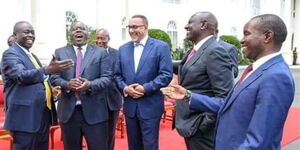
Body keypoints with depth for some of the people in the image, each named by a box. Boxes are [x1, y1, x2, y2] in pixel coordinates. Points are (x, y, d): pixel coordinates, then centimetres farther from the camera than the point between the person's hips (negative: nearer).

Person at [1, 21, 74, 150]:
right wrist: (47, 70, -39)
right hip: (24, 116, -9)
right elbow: (21, 75, -26)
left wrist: (51, 89, 9)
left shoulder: (32, 55, 19)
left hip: (43, 114, 9)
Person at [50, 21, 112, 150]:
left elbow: (107, 78, -1)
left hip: (95, 111, -1)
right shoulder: (60, 52, 10)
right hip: (68, 110, 1)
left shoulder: (100, 52, 6)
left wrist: (90, 85, -20)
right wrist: (67, 84, -18)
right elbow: (54, 77, 3)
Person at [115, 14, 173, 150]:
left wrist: (146, 88, -19)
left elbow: (166, 74, -12)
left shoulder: (161, 47, -5)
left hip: (150, 106, -5)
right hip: (129, 105, 5)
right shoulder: (123, 49, 10)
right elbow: (118, 75, 10)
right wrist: (124, 88, -10)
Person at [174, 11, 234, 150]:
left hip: (201, 128, -9)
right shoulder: (196, 51, 10)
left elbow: (224, 96, -23)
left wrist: (205, 123, -20)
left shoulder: (215, 51, -19)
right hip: (190, 123, 9)